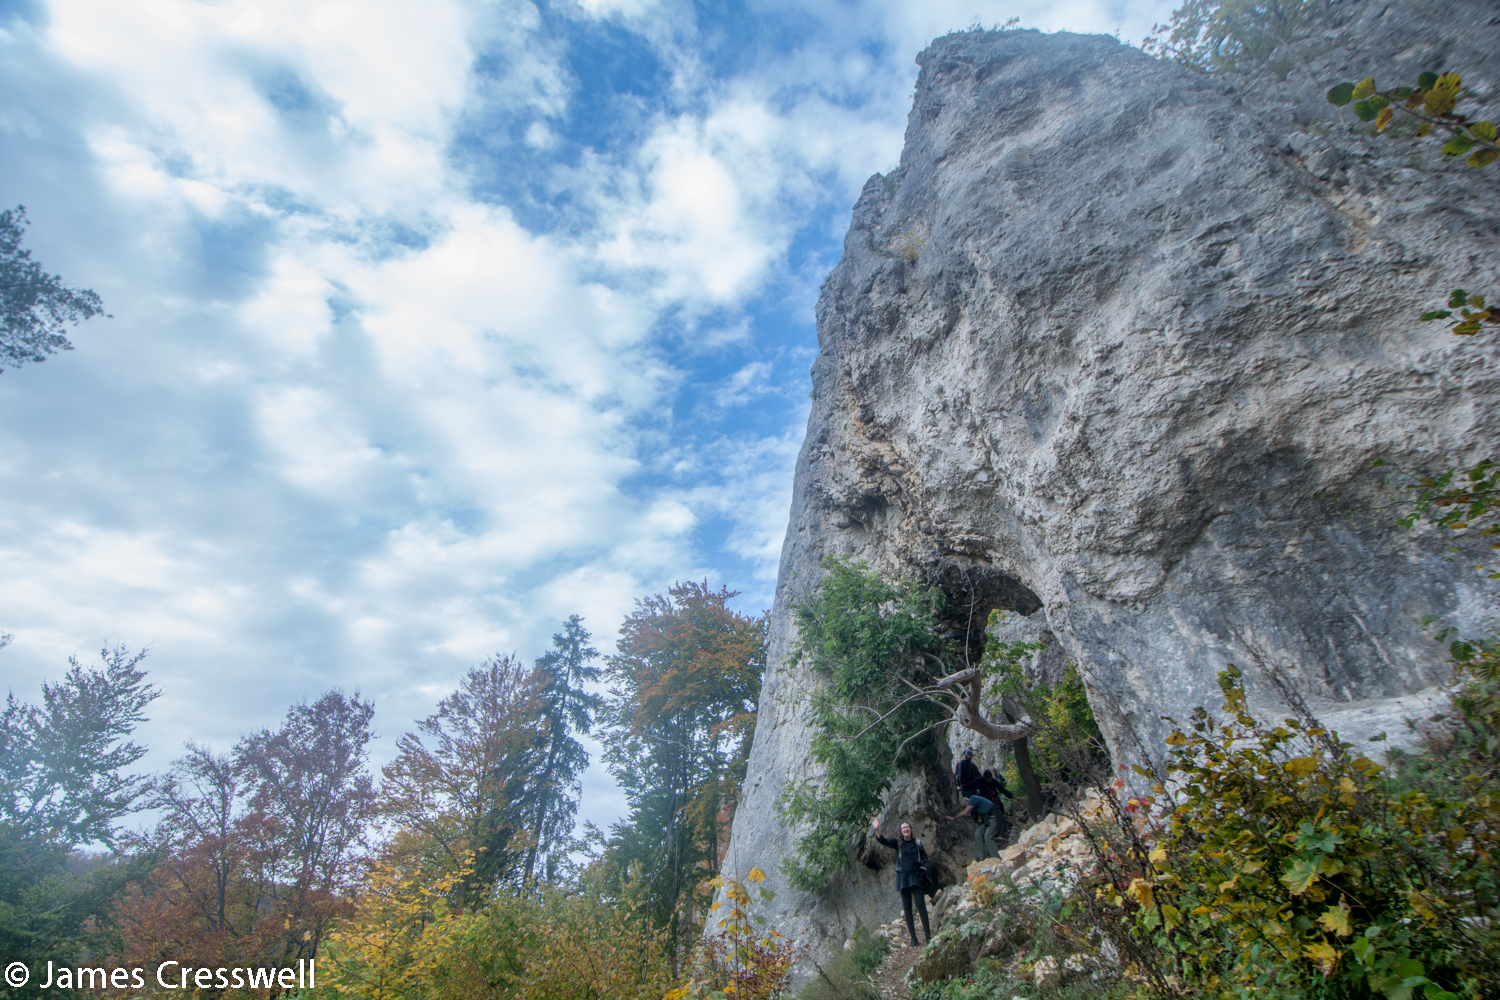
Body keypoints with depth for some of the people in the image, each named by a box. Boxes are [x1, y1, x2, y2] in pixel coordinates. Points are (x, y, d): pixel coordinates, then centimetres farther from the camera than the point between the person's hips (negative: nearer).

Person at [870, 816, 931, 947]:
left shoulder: (917, 843, 7)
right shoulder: (898, 843, 5)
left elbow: (925, 859, 11)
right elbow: (883, 840, -10)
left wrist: (926, 874, -3)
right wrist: (877, 830, -28)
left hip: (916, 877, -1)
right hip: (903, 877, 1)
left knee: (921, 905, -10)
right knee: (907, 908, 1)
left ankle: (928, 935, -5)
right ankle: (913, 938, 5)